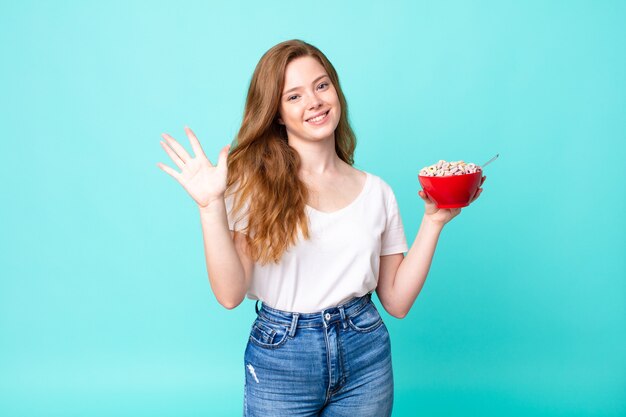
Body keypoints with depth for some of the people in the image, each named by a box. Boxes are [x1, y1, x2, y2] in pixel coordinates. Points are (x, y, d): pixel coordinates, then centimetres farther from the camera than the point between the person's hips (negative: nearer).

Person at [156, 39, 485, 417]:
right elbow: (230, 294, -14)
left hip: (365, 356, 3)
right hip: (280, 360, -2)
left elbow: (397, 302, 0)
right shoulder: (254, 181, -6)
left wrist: (433, 221, -3)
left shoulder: (376, 191, 2)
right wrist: (211, 205, -22)